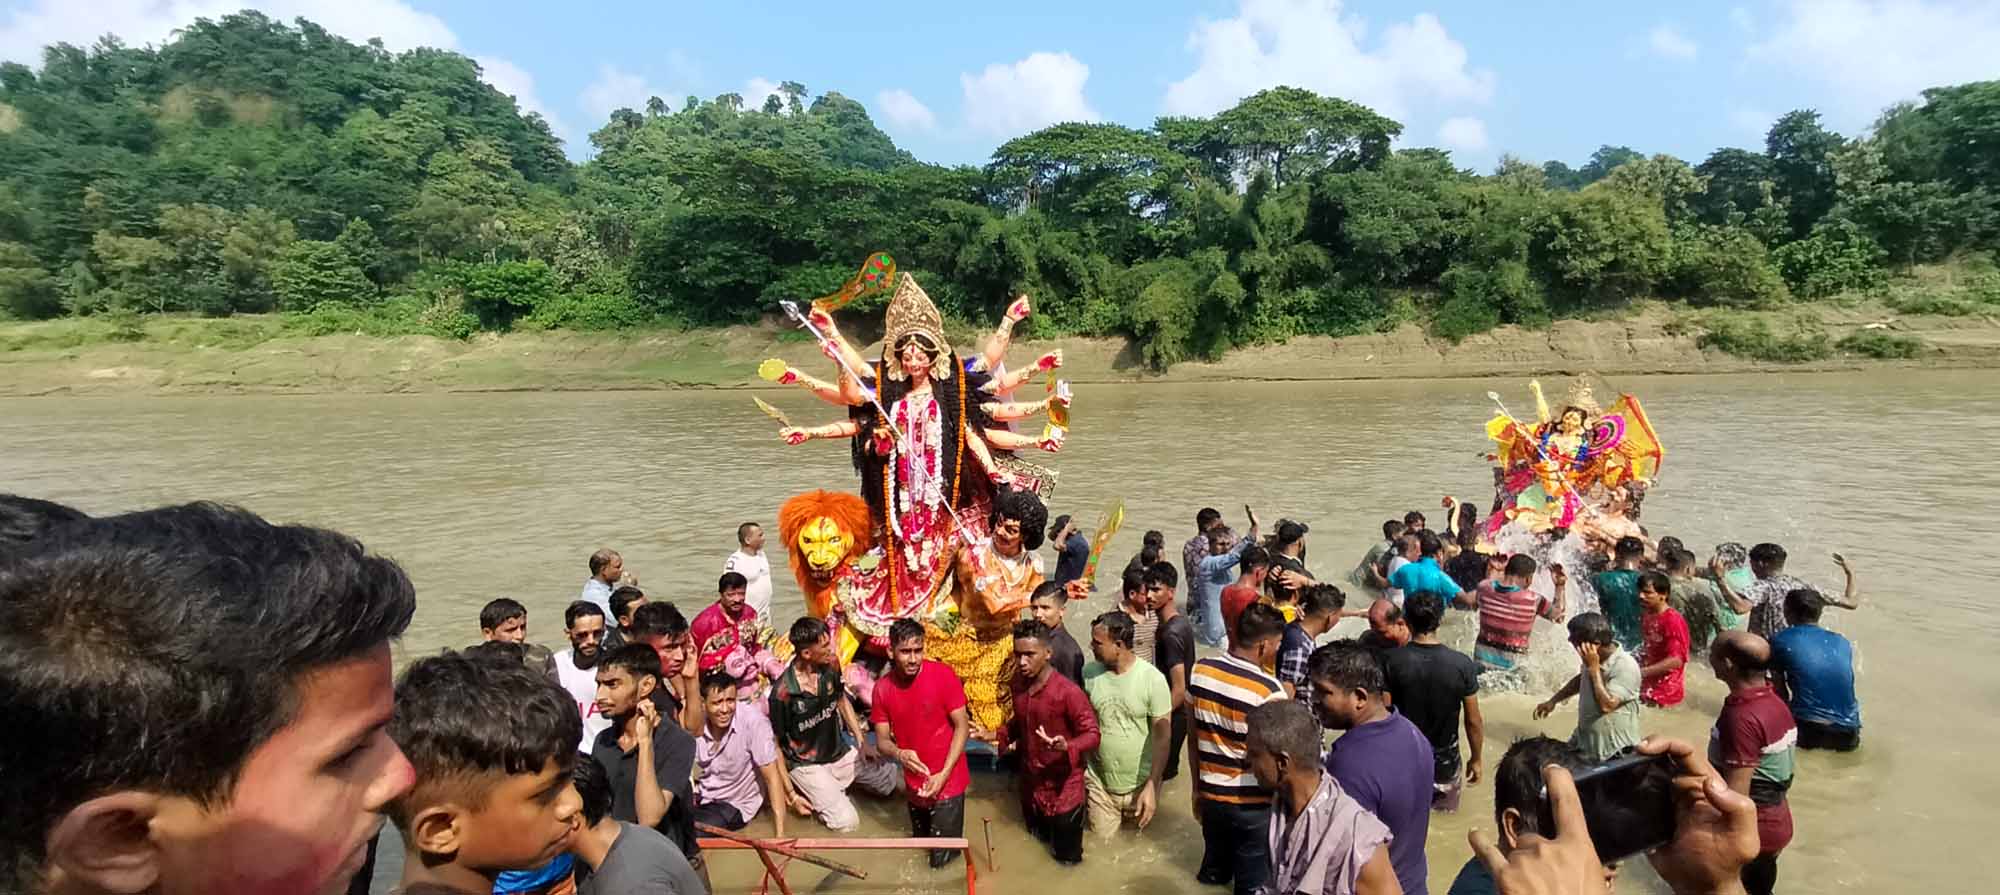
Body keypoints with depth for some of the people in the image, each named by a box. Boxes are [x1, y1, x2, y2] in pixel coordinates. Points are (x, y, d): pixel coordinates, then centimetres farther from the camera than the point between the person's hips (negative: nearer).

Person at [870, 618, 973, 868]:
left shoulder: (943, 675, -17)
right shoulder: (882, 688, -6)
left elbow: (962, 726, -13)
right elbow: (882, 740, -2)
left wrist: (943, 774, -20)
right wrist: (899, 754, -24)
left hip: (947, 781, -4)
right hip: (914, 784, 4)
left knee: (941, 859, -1)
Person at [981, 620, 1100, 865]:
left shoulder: (1068, 692, -25)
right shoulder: (1018, 684, -4)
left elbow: (1092, 734, -21)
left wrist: (1067, 747, -39)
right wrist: (996, 735, 0)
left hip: (1063, 786, -6)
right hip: (1031, 781, 6)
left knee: (1067, 857, 8)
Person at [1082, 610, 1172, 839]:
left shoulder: (1153, 679, -19)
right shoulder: (1089, 673, -9)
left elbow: (1162, 737, -15)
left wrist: (1152, 786, -18)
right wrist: (1080, 771, 3)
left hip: (1140, 784, -2)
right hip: (1099, 782, 2)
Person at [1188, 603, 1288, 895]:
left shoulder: (1200, 671, -7)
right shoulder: (1269, 691, -23)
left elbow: (1194, 738, 4)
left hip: (1211, 795, 5)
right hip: (1253, 804, -4)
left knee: (1215, 869, 24)